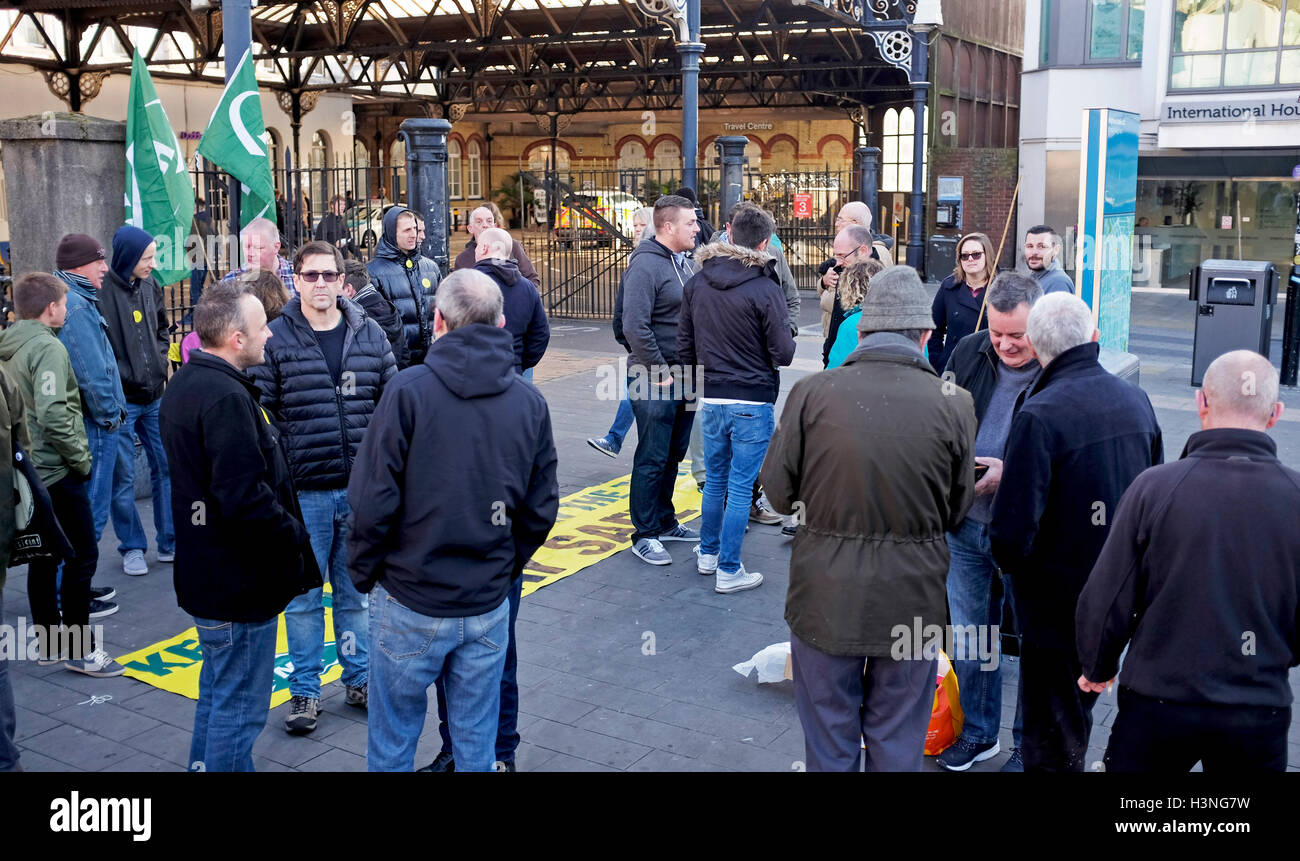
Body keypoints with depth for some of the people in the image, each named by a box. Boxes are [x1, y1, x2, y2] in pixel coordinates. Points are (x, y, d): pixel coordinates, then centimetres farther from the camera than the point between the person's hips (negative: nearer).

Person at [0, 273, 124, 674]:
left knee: (44, 556, 15)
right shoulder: (48, 347, -17)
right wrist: (80, 459, -16)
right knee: (82, 555, -1)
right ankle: (78, 647, 5)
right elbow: (52, 414, -26)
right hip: (58, 471, -9)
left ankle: (49, 641, 24)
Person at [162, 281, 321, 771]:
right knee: (240, 704, 2)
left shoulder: (184, 384, 8)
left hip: (204, 573, 11)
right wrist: (295, 537, -15)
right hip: (239, 583, -11)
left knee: (218, 690, 25)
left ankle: (205, 763, 39)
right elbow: (245, 499, -29)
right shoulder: (226, 398, -25)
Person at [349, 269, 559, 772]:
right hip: (490, 605, 3)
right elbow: (541, 510, 4)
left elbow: (373, 500, -13)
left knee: (393, 735, 14)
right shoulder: (530, 402, 0)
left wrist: (364, 573, 2)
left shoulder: (409, 391, -12)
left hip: (411, 603, -3)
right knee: (477, 738, 15)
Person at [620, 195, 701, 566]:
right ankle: (644, 536, 8)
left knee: (673, 455, 17)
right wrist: (660, 372, -19)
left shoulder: (683, 263, 13)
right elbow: (635, 327, -23)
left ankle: (665, 523, 31)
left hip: (684, 378, 9)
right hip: (655, 382, -9)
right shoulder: (645, 266, -15)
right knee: (652, 459, -1)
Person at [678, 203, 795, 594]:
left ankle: (708, 553, 33)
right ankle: (728, 571, 8)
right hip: (753, 403, -5)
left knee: (716, 480, 20)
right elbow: (784, 354, -15)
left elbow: (684, 345, 8)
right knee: (741, 487, 2)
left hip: (712, 399, 5)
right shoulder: (765, 290, -16)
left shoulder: (696, 283, 2)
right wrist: (787, 337, 7)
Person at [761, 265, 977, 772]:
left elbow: (779, 493, -6)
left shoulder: (811, 393, -13)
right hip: (911, 601, 1)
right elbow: (956, 511, 1)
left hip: (825, 598, 0)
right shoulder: (953, 404, -9)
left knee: (829, 747, 18)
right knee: (897, 747, 19)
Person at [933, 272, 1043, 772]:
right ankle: (977, 732, 37)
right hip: (966, 524, 5)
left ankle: (1029, 746, 30)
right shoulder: (968, 354, 0)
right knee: (967, 634, 18)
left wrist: (1010, 474, -24)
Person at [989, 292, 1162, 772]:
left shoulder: (1038, 416, -24)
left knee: (1051, 748, 9)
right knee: (1077, 722, 26)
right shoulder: (1136, 400, -1)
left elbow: (1011, 535, -26)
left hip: (1056, 606, -7)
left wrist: (1006, 558, -3)